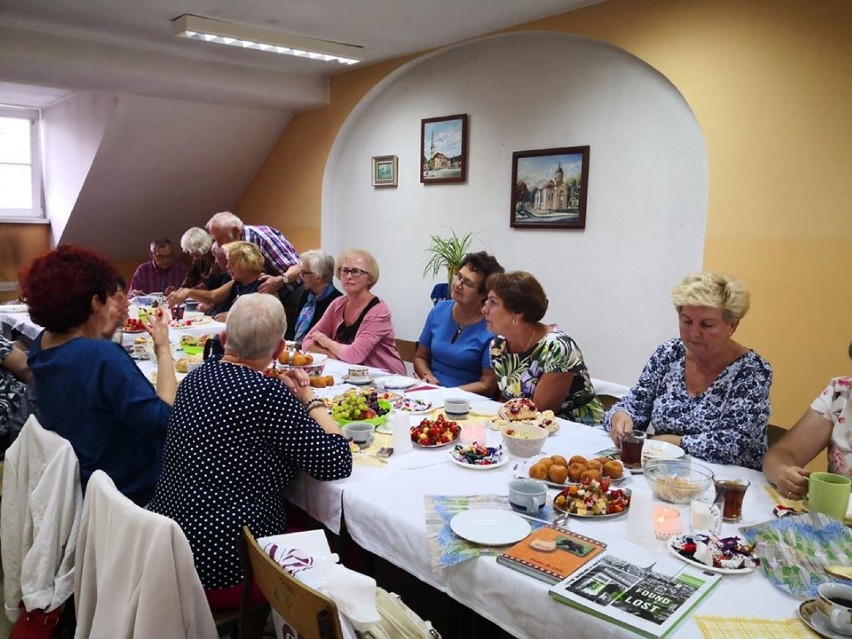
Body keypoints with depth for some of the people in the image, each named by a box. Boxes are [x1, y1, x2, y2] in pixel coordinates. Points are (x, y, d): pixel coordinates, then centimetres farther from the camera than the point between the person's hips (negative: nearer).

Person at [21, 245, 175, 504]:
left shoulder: (41, 345, -3)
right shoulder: (103, 357, -31)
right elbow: (165, 421, -32)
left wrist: (106, 327, 7)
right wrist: (163, 348, -24)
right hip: (127, 489, -9)